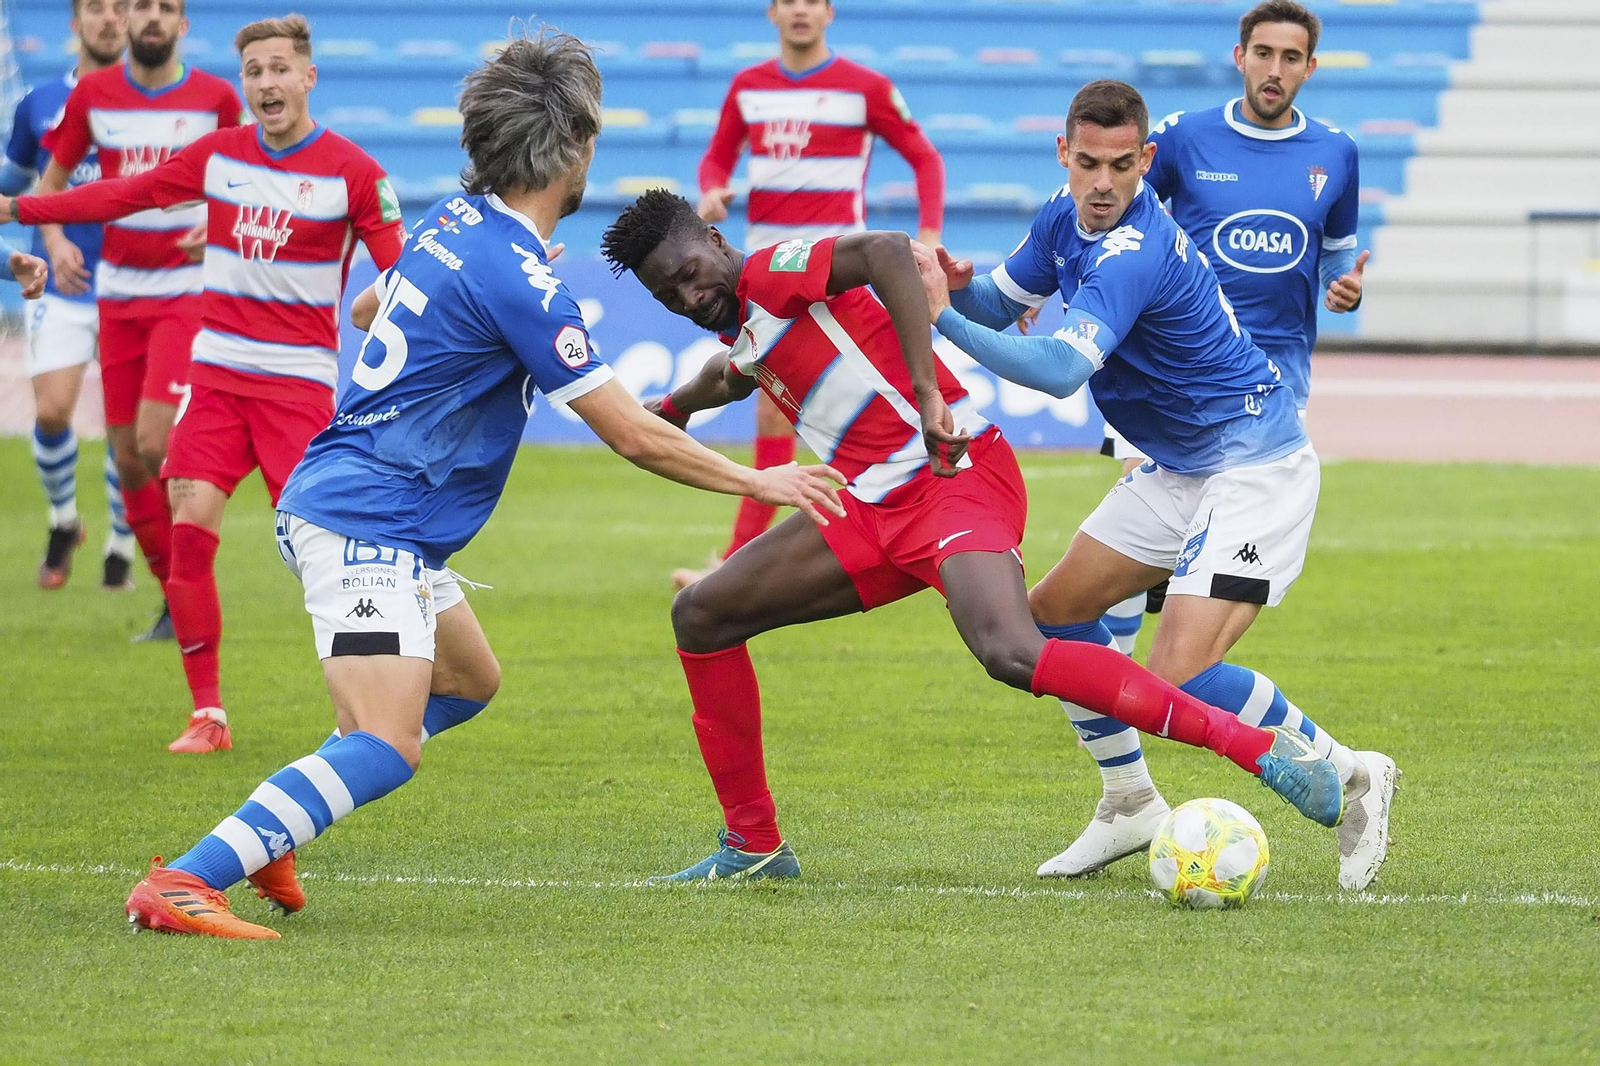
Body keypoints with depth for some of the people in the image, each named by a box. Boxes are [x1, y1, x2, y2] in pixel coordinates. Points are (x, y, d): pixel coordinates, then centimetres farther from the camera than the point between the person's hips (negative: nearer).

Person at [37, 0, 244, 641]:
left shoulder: (216, 98, -3)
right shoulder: (93, 95, 4)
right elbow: (52, 181, 12)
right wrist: (55, 240, -6)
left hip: (187, 291, -4)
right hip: (117, 292, 4)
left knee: (155, 444, -17)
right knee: (126, 456, 4)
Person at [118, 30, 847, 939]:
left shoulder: (454, 221, 7)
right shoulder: (520, 279, -20)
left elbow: (367, 309, 30)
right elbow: (636, 436, -17)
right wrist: (759, 481, -5)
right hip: (368, 527, -11)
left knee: (469, 681, 25)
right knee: (385, 749, -20)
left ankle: (262, 840, 17)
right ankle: (183, 885, -29)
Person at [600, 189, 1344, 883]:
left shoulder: (773, 273, -6)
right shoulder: (745, 335, 21)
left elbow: (886, 251, -25)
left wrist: (926, 392, -31)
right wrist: (673, 406, 65)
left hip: (955, 477, -10)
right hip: (876, 506, 10)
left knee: (1013, 654, -33)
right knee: (701, 614, 8)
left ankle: (1262, 748, -35)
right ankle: (752, 845, 15)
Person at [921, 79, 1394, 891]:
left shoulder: (1132, 256, -28)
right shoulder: (1065, 219, 1)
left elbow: (1059, 370, -38)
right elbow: (1002, 300, 13)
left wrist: (943, 316, -36)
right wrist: (962, 288, -10)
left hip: (1254, 466, -10)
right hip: (1180, 467, 10)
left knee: (1181, 677, -21)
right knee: (1054, 611, 12)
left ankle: (1348, 780, -2)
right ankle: (1131, 805, 25)